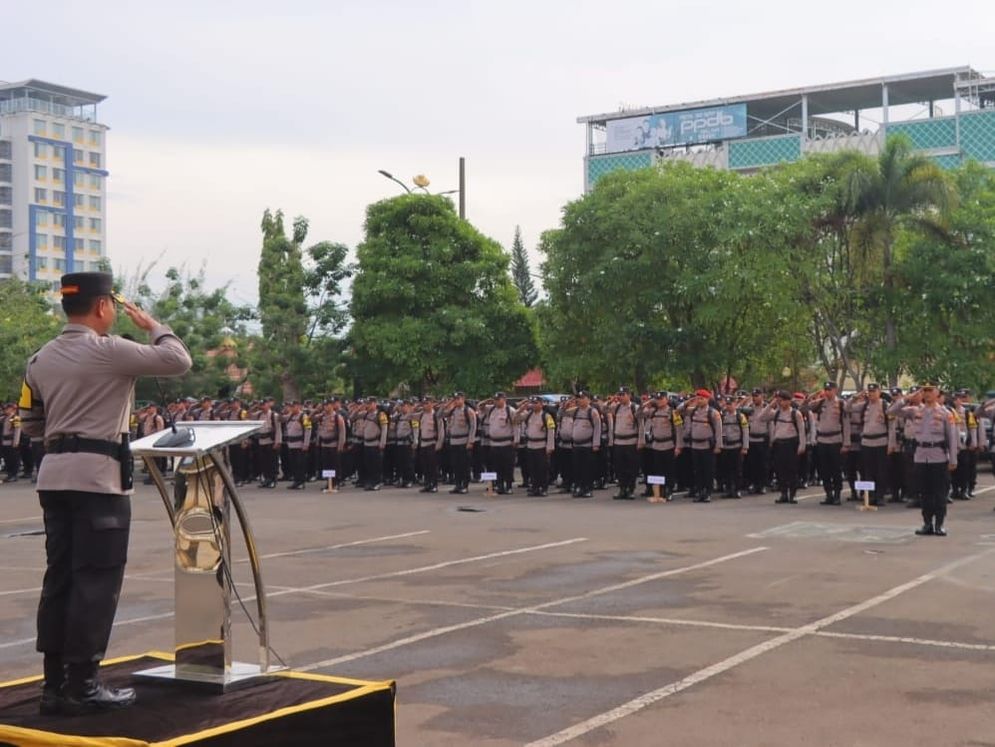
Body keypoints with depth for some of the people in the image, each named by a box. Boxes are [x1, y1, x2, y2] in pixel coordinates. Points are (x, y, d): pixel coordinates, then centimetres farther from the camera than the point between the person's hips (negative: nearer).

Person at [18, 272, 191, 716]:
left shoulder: (40, 360, 11)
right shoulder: (109, 351, -11)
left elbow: (31, 423, 18)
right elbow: (178, 361, -8)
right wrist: (150, 324, 6)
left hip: (54, 474, 8)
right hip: (97, 474, -8)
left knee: (60, 576, 10)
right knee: (96, 581, -2)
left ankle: (54, 683, 14)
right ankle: (80, 686, 0)